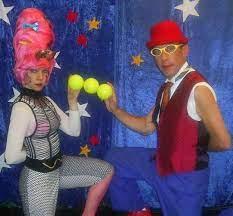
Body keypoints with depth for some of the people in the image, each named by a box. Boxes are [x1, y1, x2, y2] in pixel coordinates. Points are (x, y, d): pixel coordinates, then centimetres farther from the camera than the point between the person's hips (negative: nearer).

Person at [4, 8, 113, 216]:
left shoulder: (46, 101, 3)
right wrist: (33, 154, -8)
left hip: (59, 165, 8)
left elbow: (74, 131, 3)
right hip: (38, 175, -8)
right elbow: (12, 156, -29)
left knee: (107, 171, 11)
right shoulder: (21, 107, -22)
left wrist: (73, 102, -8)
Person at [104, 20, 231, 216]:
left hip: (185, 175, -8)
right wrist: (115, 109, -3)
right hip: (161, 163, 8)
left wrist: (197, 149, -6)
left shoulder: (198, 89, -25)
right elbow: (147, 126, 9)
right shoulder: (166, 87, 2)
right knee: (114, 159, 18)